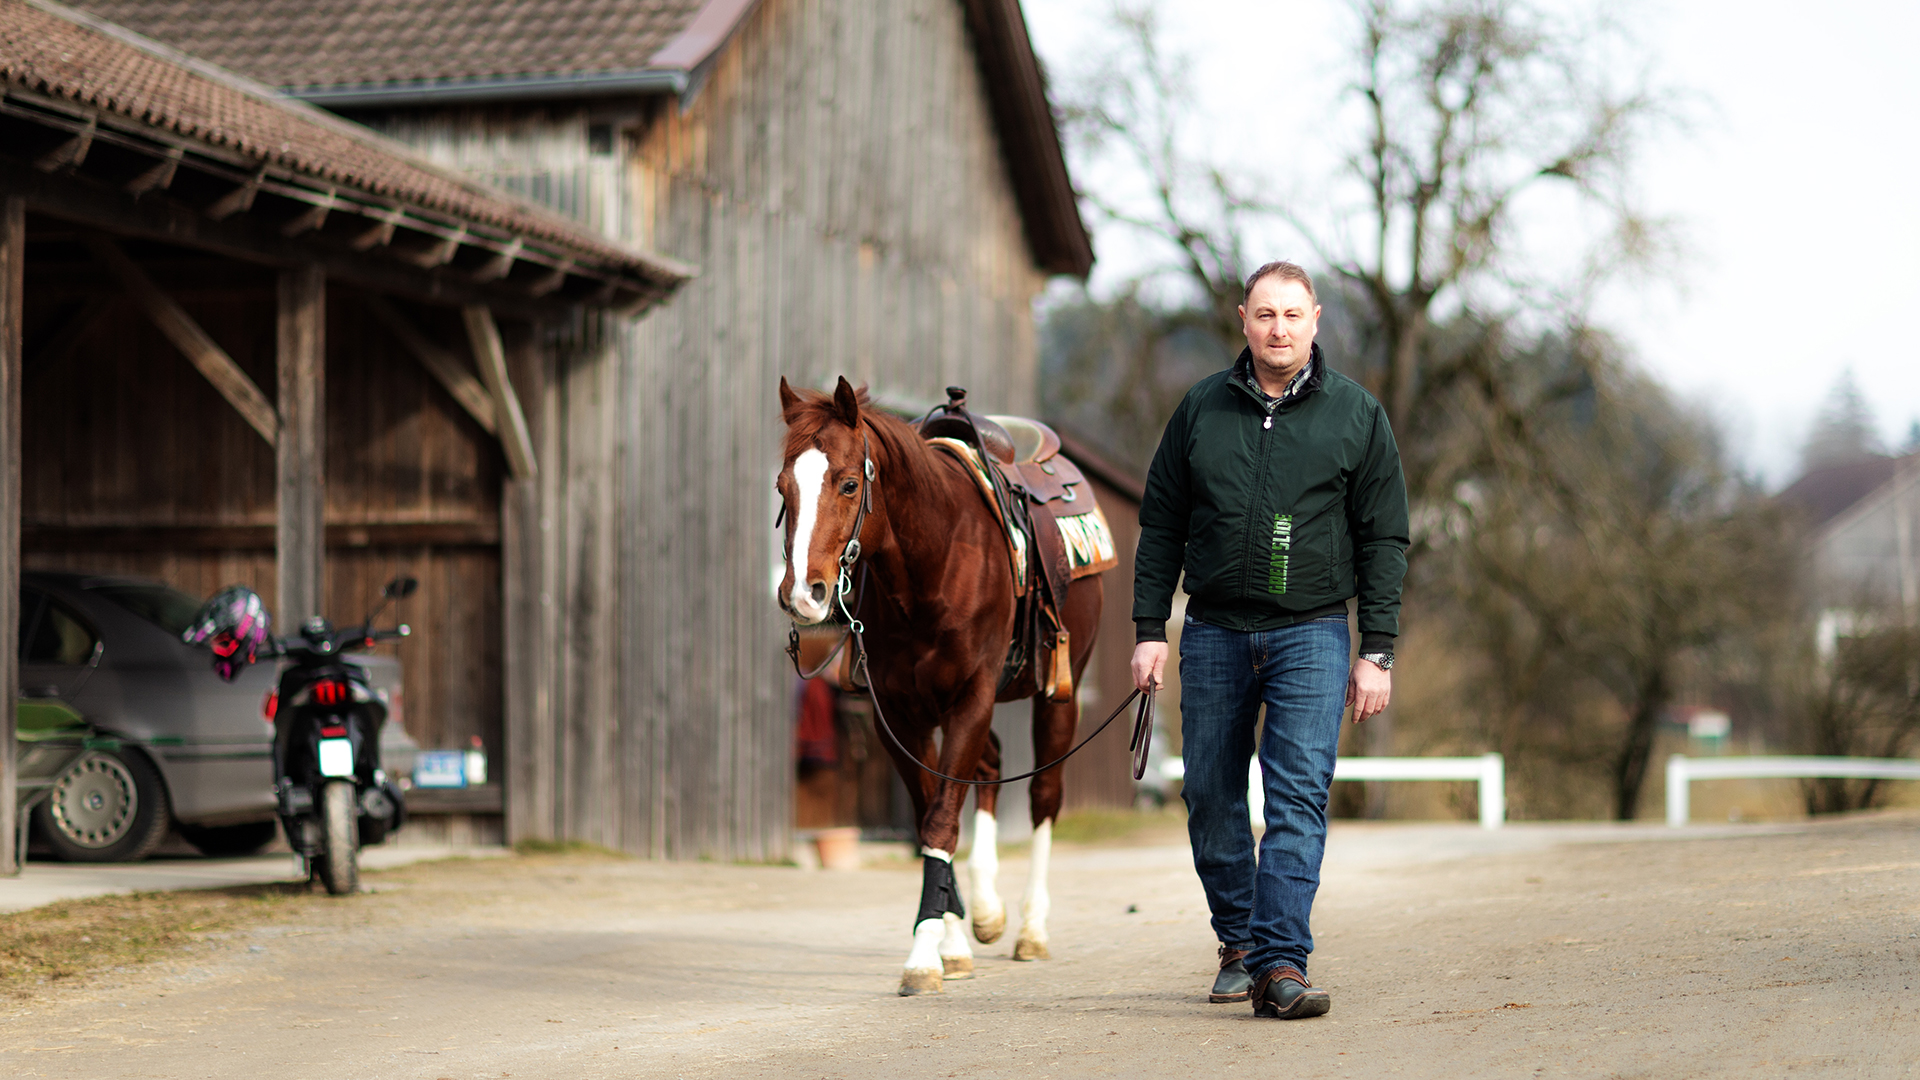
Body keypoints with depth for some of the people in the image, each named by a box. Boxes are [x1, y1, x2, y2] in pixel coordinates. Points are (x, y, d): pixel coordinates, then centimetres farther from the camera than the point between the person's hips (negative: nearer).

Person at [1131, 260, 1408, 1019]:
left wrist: (1377, 651, -4)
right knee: (1211, 798, 6)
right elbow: (1161, 524, 10)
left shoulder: (1356, 415, 3)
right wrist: (1149, 629, 2)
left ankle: (1281, 965, -17)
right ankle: (1239, 944, 23)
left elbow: (1384, 540, 2)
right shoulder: (1202, 409, 7)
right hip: (1215, 632, 2)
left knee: (1299, 795, -12)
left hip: (1310, 633, -2)